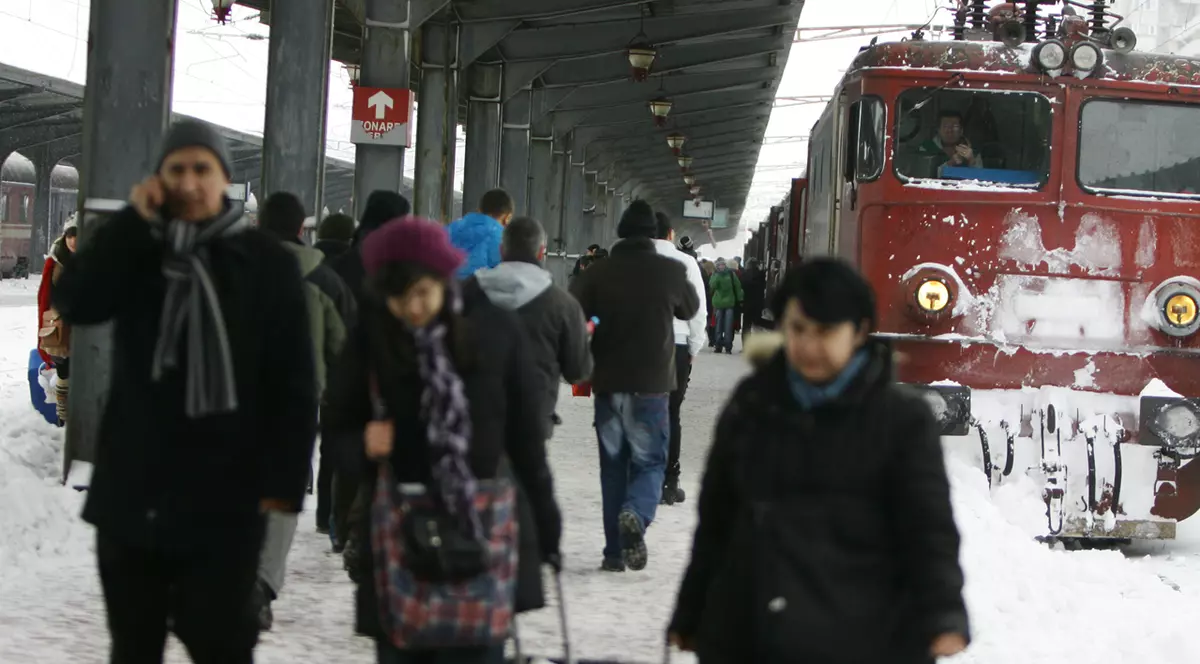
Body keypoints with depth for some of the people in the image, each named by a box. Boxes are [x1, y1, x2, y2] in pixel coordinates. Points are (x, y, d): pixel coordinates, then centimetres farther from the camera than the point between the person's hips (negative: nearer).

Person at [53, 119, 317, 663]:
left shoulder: (267, 262, -3)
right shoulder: (135, 252, 7)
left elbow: (294, 381, -5)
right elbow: (74, 302, -12)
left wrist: (284, 478, -12)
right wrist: (134, 222, -14)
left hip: (223, 493, -4)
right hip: (132, 486, 4)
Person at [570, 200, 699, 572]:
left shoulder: (599, 272, -2)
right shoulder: (670, 271, -4)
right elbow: (690, 309, 15)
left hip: (608, 383, 2)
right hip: (652, 384, -2)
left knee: (613, 465, 12)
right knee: (649, 461, 8)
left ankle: (615, 552, 8)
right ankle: (636, 514, -23)